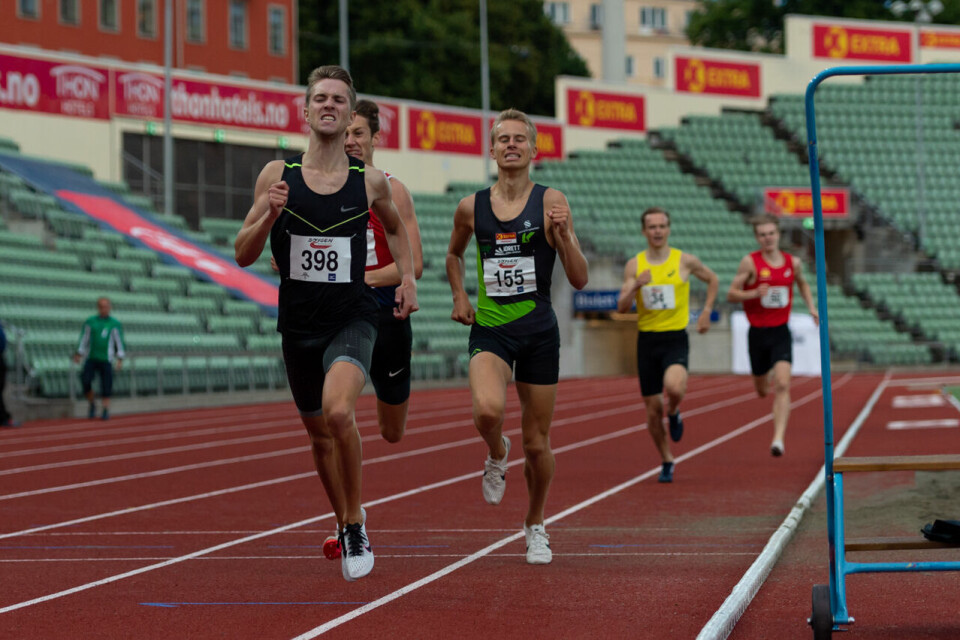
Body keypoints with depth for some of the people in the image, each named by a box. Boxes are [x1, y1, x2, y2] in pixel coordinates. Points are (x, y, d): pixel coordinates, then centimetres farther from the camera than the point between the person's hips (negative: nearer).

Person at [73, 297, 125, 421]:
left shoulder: (115, 324, 2)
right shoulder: (90, 322, 8)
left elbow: (120, 343, 3)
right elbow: (84, 339, 14)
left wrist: (120, 360, -4)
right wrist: (79, 355, 8)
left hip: (106, 360, -1)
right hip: (91, 359, 2)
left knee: (106, 387, -6)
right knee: (85, 381, -15)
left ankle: (106, 411, 3)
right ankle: (92, 405, 6)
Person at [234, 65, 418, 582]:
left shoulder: (369, 181, -1)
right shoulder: (276, 176, -2)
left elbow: (395, 228, 22)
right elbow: (243, 255, -1)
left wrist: (407, 277, 9)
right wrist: (269, 215, -18)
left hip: (352, 320, -2)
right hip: (298, 324, 2)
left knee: (338, 410, -28)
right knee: (319, 433, 15)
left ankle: (355, 520, -9)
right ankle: (344, 523, 39)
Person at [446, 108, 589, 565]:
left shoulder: (551, 202, -2)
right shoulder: (471, 208, 4)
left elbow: (579, 279, -5)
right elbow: (454, 255, 25)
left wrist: (562, 233, -19)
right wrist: (459, 296, 10)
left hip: (539, 331, 0)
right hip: (489, 329, 0)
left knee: (536, 443, 6)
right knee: (487, 411, -29)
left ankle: (535, 525, 32)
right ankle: (497, 454, 7)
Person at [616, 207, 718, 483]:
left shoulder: (685, 261, 0)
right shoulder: (634, 265, 2)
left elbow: (713, 280, 17)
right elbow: (622, 308, -2)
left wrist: (706, 312, 8)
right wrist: (635, 286, -19)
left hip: (676, 338, -2)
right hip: (647, 339, 2)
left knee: (674, 388, -31)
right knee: (653, 409, 4)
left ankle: (674, 413, 5)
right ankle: (667, 461, 24)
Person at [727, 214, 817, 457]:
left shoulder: (793, 263, 4)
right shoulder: (750, 262, -7)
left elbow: (802, 284, 25)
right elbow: (731, 294, -6)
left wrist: (811, 307, 11)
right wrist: (754, 293, -23)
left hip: (781, 332, 0)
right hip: (758, 333, 0)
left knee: (782, 386, -18)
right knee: (762, 390, 14)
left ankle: (778, 439, -22)